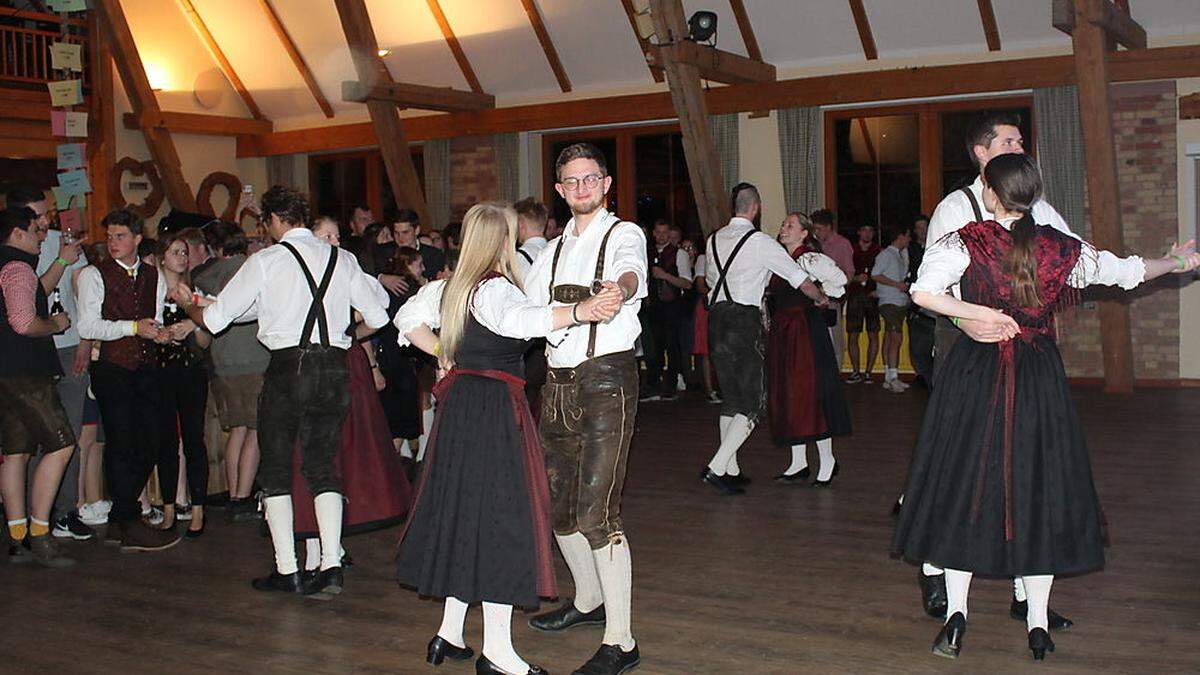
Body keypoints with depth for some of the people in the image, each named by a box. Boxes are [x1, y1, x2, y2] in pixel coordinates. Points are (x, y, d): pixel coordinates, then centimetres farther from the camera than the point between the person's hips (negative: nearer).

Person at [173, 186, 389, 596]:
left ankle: (287, 571, 9)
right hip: (334, 369, 4)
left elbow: (215, 318, 2)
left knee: (275, 470, 9)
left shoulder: (267, 261, -3)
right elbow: (378, 315, 10)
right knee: (323, 468, 11)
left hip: (287, 370, -4)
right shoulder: (342, 260, 8)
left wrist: (188, 303, 23)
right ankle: (331, 566, 2)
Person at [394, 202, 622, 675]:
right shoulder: (495, 289, -16)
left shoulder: (449, 287, 11)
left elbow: (407, 318, 24)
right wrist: (580, 312, -53)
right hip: (496, 406, -9)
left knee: (465, 508, 16)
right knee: (502, 513, -5)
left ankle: (449, 632, 24)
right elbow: (520, 319, -39)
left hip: (460, 404, 9)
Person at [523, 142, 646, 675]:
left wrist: (618, 289, -50)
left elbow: (630, 272, -26)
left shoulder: (623, 234, -2)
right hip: (558, 381, 7)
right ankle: (588, 599, 38)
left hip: (607, 377, -7)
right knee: (556, 502, 15)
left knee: (596, 511, -12)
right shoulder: (554, 250, 17)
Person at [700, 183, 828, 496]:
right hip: (745, 321, -7)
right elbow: (802, 281, -2)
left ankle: (731, 470, 20)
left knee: (731, 398, 16)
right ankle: (716, 467, -11)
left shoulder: (714, 239, 10)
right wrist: (821, 298, 17)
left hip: (716, 318, 7)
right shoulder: (760, 241, -8)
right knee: (753, 402, -1)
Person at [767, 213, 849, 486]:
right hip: (780, 332, 8)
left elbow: (838, 279, -18)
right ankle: (799, 463, 16)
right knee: (784, 395, 8)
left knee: (809, 392, -7)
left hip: (806, 329, -8)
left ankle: (827, 460, 5)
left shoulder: (811, 259, -10)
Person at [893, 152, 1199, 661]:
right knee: (1039, 487, 9)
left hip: (975, 374, -2)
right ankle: (1038, 624, 14)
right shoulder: (1062, 248, 0)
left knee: (964, 485, 6)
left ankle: (956, 616, 3)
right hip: (1039, 377, 2)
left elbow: (923, 292, -22)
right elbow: (1127, 271, 15)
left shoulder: (968, 242, -9)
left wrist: (983, 313, -10)